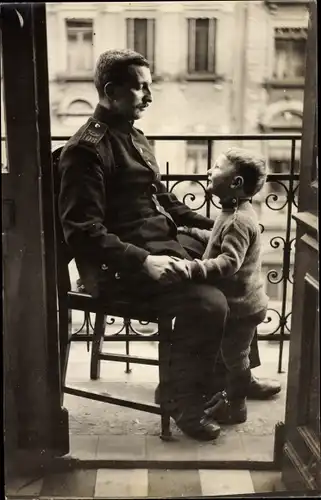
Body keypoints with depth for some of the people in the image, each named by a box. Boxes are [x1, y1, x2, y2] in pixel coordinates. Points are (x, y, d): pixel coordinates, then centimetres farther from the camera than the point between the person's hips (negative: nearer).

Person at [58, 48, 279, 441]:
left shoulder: (133, 136, 16)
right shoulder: (87, 149, -15)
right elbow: (82, 232, -22)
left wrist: (207, 223, 13)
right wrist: (143, 262, -28)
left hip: (162, 244, 10)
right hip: (121, 267, -10)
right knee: (208, 304, -25)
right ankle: (182, 397, -1)